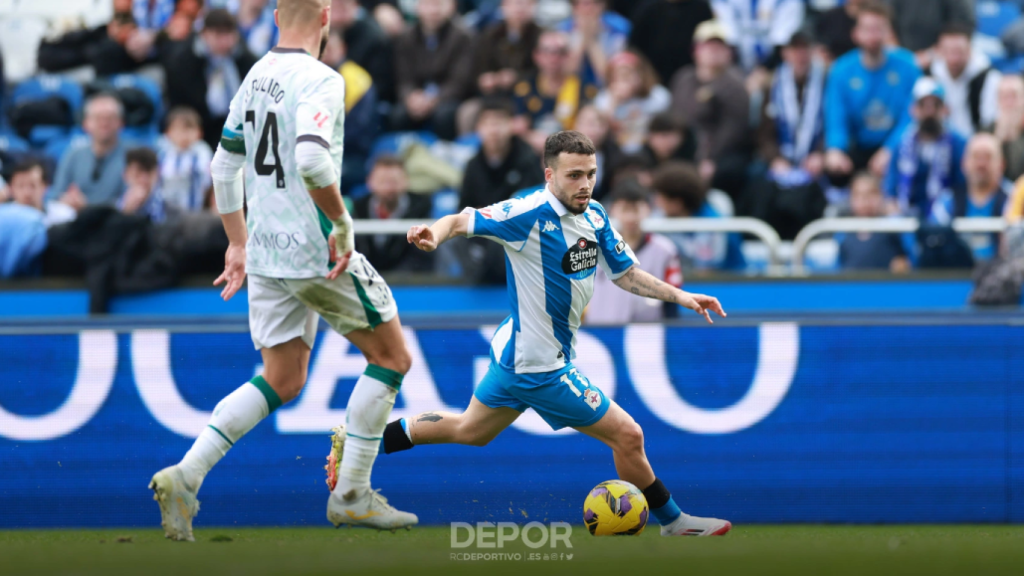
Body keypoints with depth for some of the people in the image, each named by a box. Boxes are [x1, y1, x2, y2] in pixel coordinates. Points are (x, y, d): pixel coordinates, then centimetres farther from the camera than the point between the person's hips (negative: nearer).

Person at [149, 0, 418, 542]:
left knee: (281, 381, 14)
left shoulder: (255, 77, 10)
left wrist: (238, 243, 25)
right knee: (391, 356, 9)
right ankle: (351, 495, 8)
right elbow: (312, 161, -30)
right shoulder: (320, 81, -15)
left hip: (267, 253, 8)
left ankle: (185, 476, -2)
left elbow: (224, 167, 17)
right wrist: (343, 224, -18)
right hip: (317, 251, -8)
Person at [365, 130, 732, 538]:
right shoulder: (530, 214, -23)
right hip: (539, 366, -9)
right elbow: (461, 221, -22)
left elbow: (625, 274, 11)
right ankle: (672, 520, 19)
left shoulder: (594, 216, 2)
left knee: (469, 431, 27)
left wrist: (680, 297, 1)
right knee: (627, 436, -2)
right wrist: (433, 235, -44)